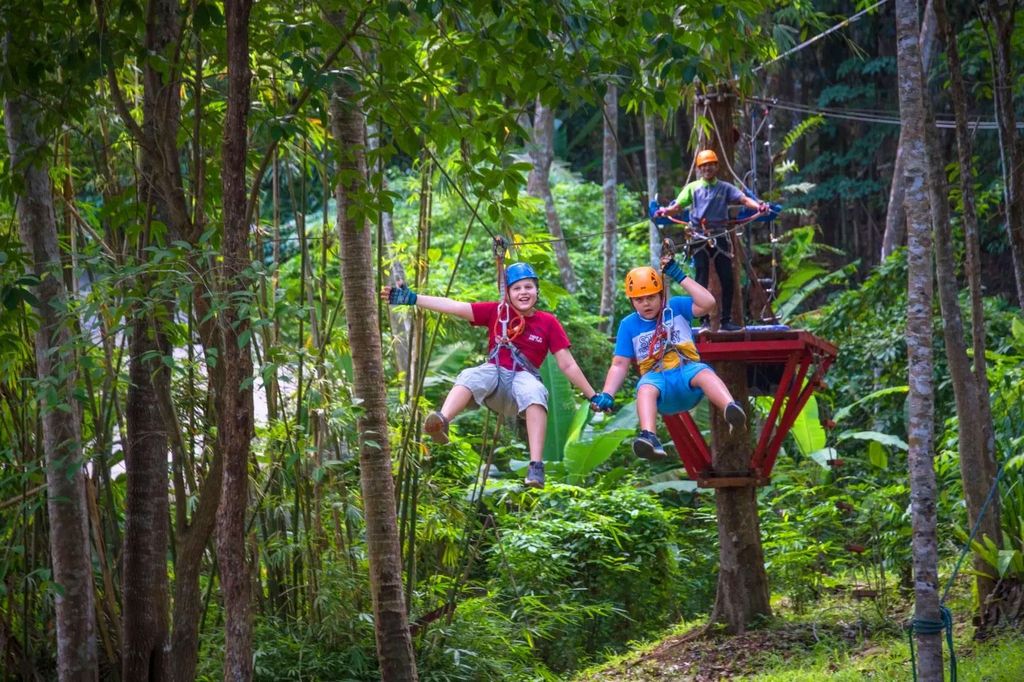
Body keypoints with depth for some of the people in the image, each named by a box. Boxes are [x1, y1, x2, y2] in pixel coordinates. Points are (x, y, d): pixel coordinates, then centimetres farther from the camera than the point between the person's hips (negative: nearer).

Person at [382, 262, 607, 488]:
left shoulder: (548, 322, 4)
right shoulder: (496, 312, 6)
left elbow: (568, 365, 6)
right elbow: (454, 307, 0)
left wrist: (593, 396, 4)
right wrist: (411, 298, -8)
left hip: (524, 379, -1)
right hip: (494, 374, 1)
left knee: (535, 392, -36)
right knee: (470, 376, -32)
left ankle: (536, 467, -45)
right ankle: (441, 422, -62)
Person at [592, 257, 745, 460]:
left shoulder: (676, 307, 9)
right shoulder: (629, 325, 10)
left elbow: (707, 303, -7)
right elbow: (619, 365, 8)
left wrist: (679, 276, -9)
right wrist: (606, 395, -6)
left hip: (687, 370, 0)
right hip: (657, 378, 0)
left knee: (704, 373, -35)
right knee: (646, 388, -36)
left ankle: (731, 409, -64)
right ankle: (649, 438, -63)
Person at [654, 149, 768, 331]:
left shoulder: (725, 188, 7)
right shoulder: (692, 188, 8)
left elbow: (743, 199, -7)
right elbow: (678, 206, -1)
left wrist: (758, 206, -27)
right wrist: (665, 211, -24)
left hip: (720, 237, 0)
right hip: (700, 237, 0)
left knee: (727, 279, -2)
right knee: (702, 280, -3)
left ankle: (726, 320, 4)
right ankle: (705, 321, 1)